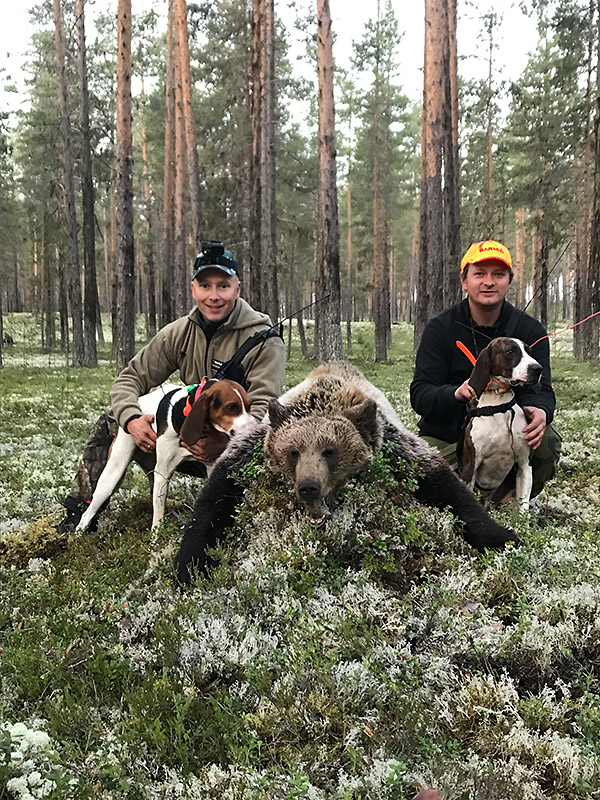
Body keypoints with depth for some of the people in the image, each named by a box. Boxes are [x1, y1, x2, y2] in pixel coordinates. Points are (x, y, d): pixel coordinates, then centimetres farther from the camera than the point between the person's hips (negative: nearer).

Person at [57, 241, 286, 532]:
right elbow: (130, 378, 2)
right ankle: (81, 513, 7)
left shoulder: (264, 341, -16)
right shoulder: (181, 332, -1)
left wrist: (226, 443, -43)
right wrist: (132, 419, -20)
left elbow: (264, 413, -24)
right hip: (192, 436, 5)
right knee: (113, 421, -3)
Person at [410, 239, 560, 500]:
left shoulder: (530, 330, 0)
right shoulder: (440, 329, -6)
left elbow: (540, 389, -6)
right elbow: (419, 395, -12)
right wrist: (456, 393, -35)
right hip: (443, 438, -1)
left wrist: (540, 411, -32)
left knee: (546, 442, -29)